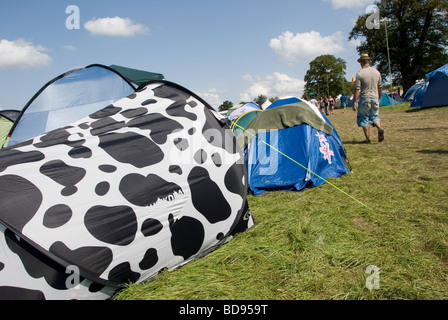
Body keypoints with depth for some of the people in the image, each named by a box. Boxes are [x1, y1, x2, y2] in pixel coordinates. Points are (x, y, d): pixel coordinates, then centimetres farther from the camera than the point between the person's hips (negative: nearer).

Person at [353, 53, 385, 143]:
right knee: (374, 116, 17)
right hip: (375, 98, 4)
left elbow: (357, 89, -12)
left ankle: (368, 138, 6)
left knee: (364, 118, 6)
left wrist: (355, 103, -9)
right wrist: (379, 98, 26)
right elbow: (380, 87, 13)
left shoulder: (360, 73, -9)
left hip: (364, 99, -4)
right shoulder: (377, 72, 7)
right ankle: (380, 128, -12)